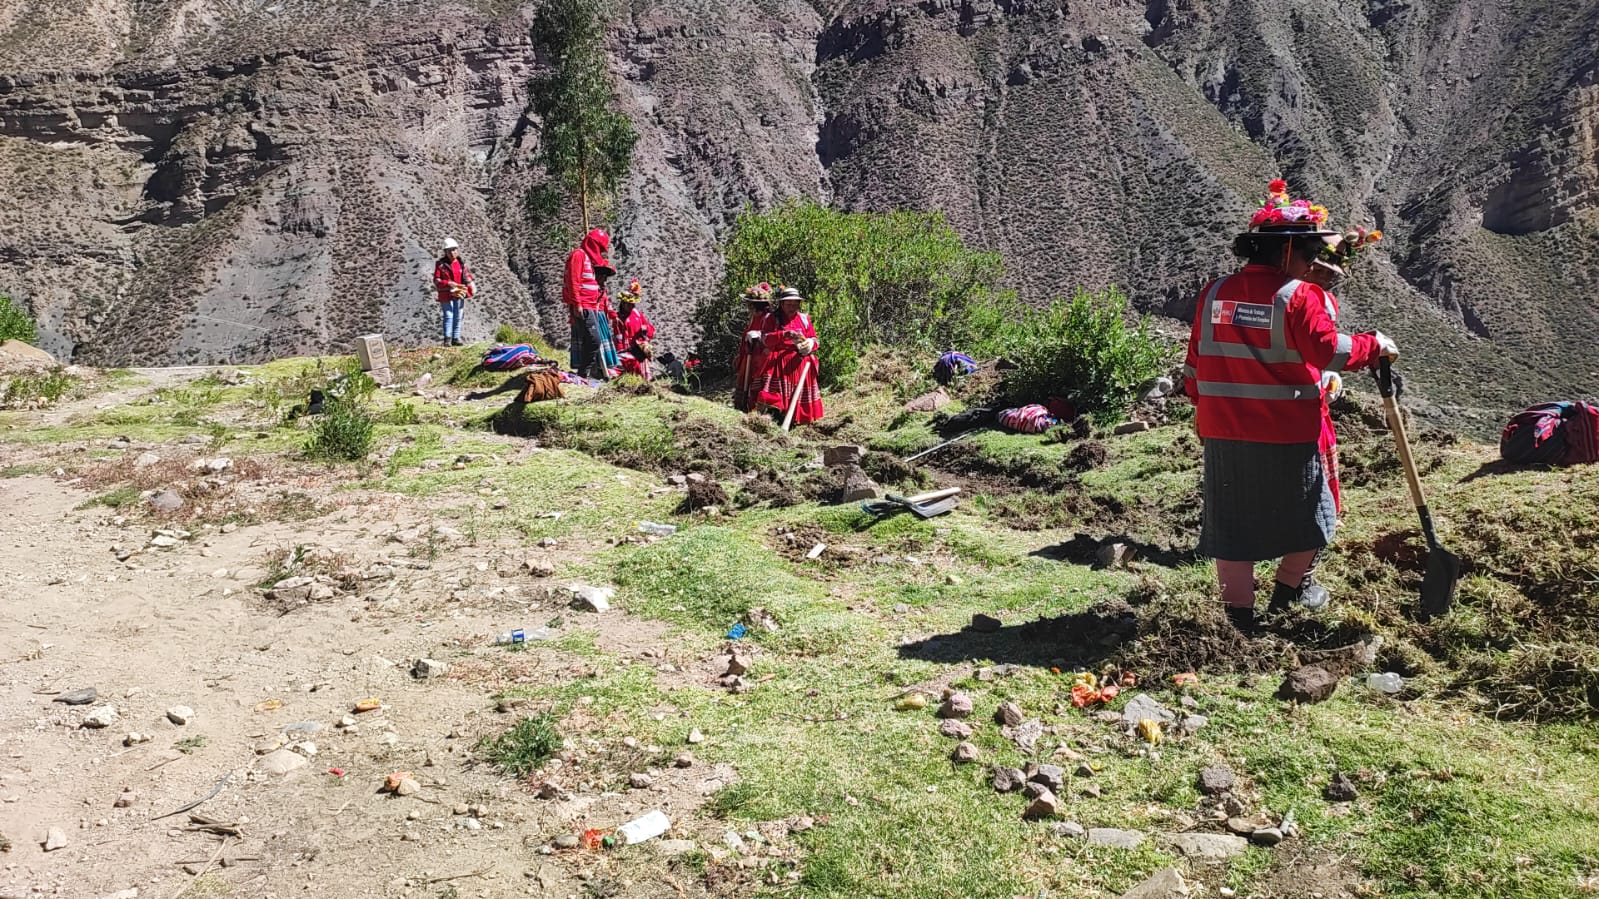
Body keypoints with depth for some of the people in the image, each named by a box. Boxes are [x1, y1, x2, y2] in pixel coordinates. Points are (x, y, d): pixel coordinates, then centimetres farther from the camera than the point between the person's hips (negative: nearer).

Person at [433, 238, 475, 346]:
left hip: (459, 294, 4)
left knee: (458, 317, 5)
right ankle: (447, 339, -4)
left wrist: (470, 287, -7)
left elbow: (467, 277, 12)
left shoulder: (461, 263, 7)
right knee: (448, 316, -8)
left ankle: (456, 338, 11)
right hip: (446, 295, -4)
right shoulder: (440, 264, -4)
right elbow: (436, 281, -6)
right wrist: (449, 284, -21)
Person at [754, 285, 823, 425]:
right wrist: (784, 335, -24)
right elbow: (765, 339, -9)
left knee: (798, 397, 1)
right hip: (778, 363, -3)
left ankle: (798, 420, 8)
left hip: (799, 364, 3)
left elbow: (814, 340, 12)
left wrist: (809, 345, -12)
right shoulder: (771, 318, 3)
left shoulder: (804, 319, 13)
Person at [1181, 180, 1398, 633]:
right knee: (1306, 520, 19)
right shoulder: (1299, 296, -12)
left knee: (1233, 527, 11)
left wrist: (1204, 407, 20)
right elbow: (1330, 351, -18)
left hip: (1224, 434, 5)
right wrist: (1374, 345, -2)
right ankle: (1286, 595, 29)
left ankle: (1240, 614, 16)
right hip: (1288, 436, -4)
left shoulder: (1214, 294, 4)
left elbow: (1195, 362, 9)